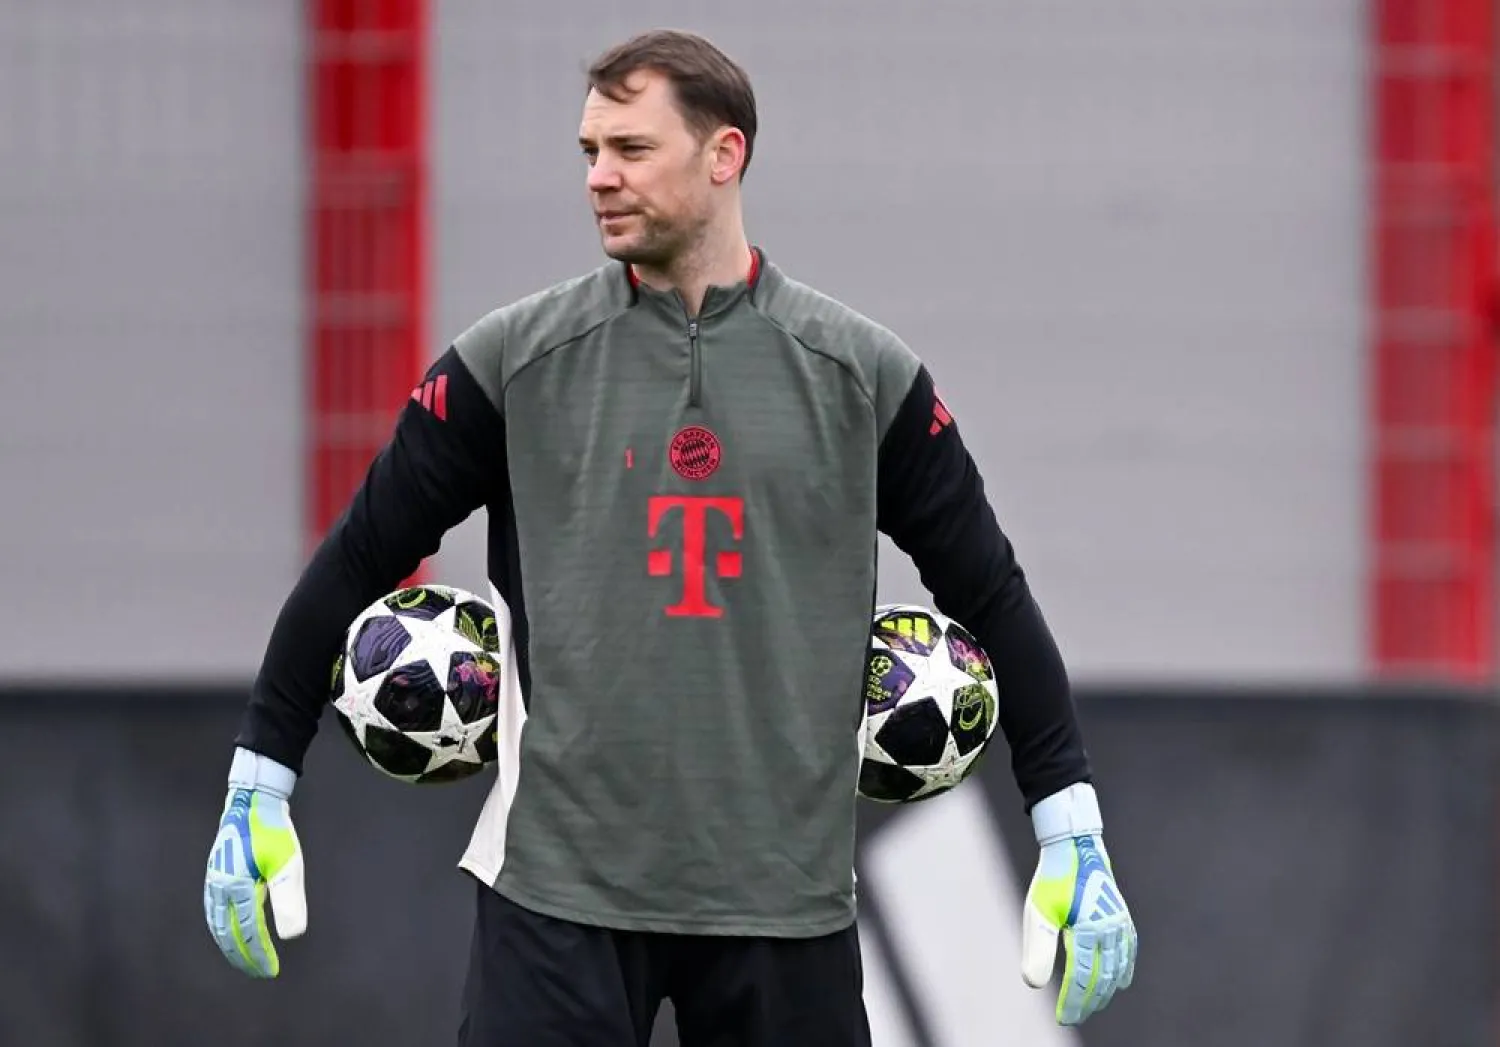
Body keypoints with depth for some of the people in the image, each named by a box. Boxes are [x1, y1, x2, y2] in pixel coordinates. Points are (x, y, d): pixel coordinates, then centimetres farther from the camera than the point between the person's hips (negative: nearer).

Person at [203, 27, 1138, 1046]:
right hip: (560, 886, -1)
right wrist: (256, 786, 6)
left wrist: (1074, 832, 3)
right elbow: (359, 561, 8)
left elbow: (993, 596, 8)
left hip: (785, 899, 1)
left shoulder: (862, 375, 3)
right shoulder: (516, 360, 2)